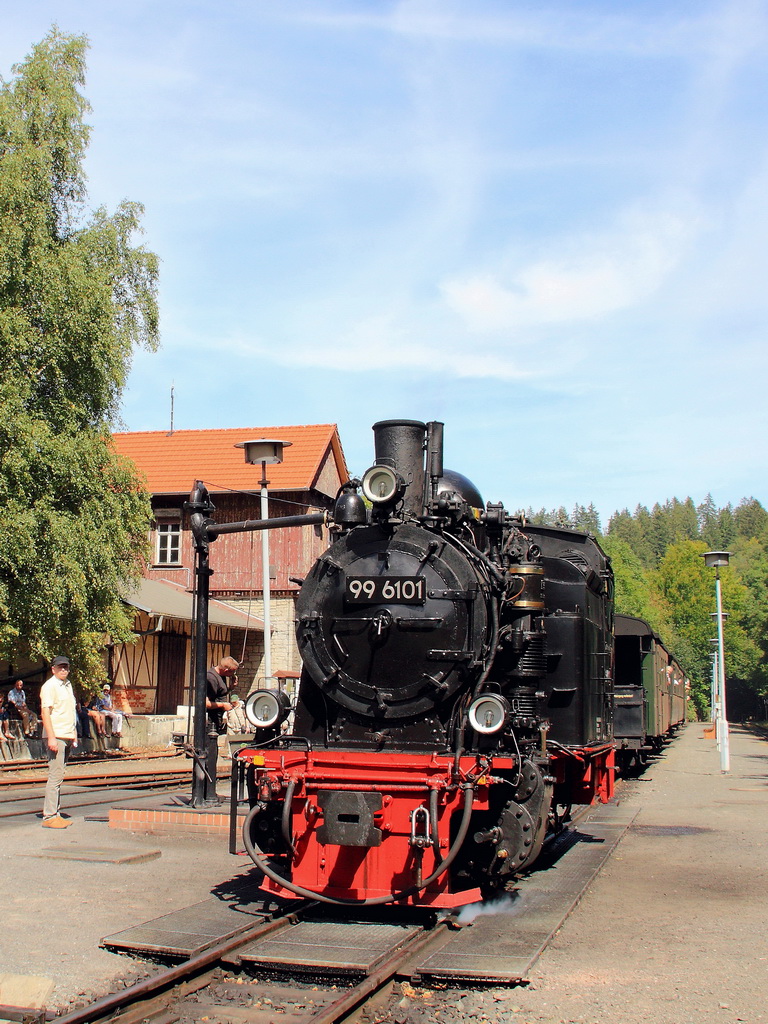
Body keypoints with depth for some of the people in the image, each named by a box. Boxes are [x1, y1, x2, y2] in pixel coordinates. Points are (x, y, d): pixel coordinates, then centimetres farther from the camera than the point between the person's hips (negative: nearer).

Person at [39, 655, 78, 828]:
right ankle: (49, 817, -9)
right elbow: (45, 712, -15)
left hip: (67, 736, 9)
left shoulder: (67, 685, 18)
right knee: (55, 776, -11)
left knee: (58, 777, 10)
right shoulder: (49, 686, -8)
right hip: (56, 736, -9)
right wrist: (51, 738, -22)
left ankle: (55, 814, 14)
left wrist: (74, 735, 22)